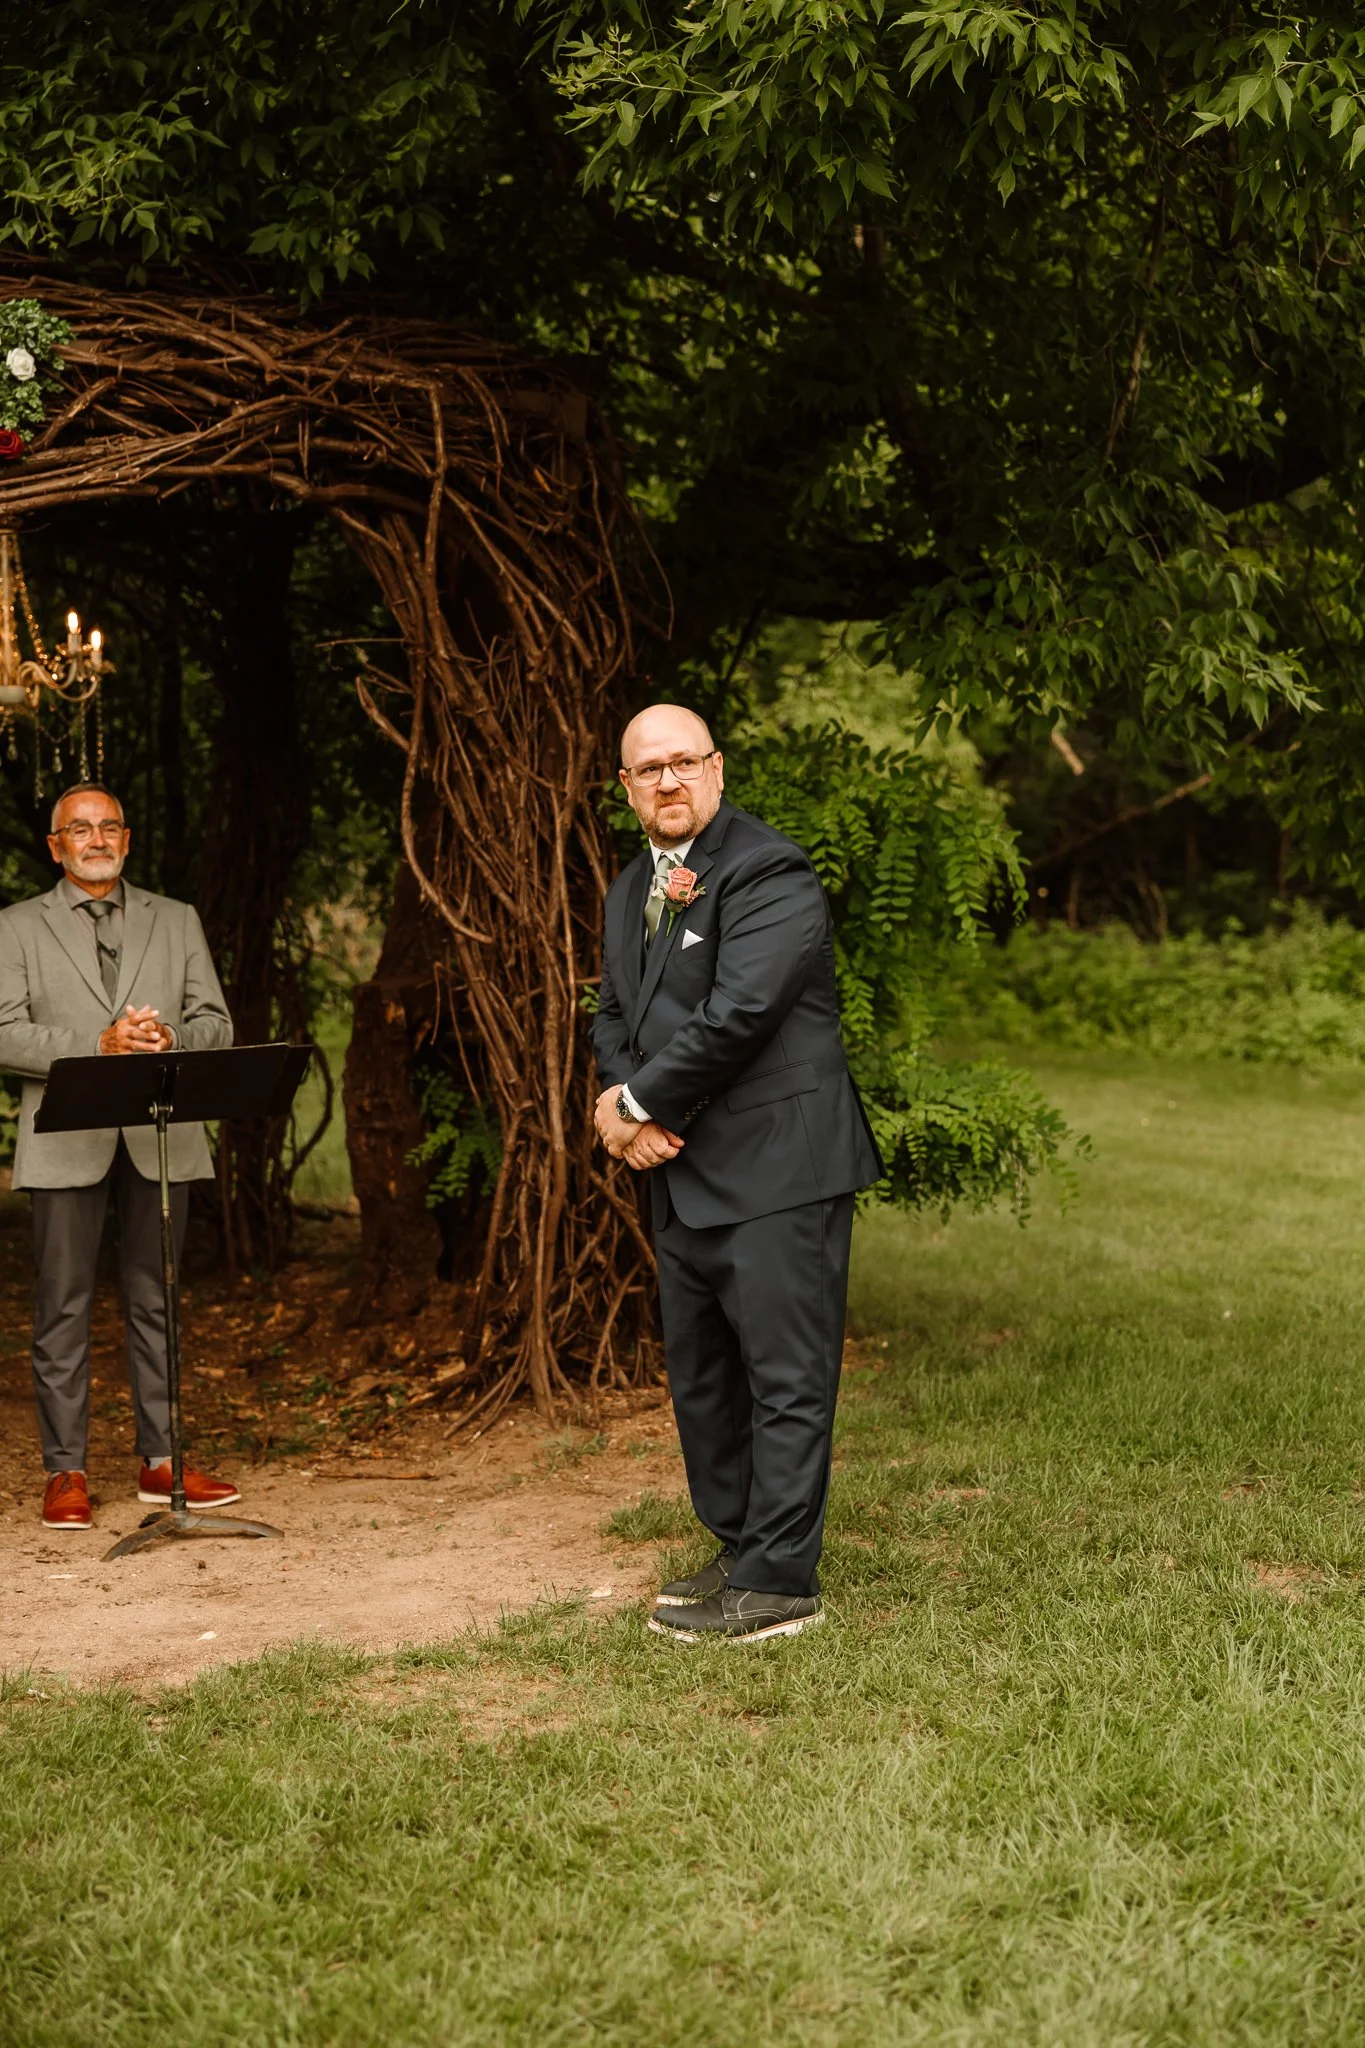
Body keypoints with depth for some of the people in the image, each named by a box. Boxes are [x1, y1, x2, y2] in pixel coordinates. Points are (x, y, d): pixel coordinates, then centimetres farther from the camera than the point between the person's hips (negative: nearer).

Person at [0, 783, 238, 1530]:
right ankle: (65, 1472, 4)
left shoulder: (176, 922, 15)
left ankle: (162, 1462, 13)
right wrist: (96, 1046, -16)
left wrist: (170, 1037, -13)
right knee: (63, 1307, -1)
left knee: (157, 1301, 7)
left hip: (159, 1137, 2)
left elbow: (216, 1024, 10)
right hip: (66, 1142, -2)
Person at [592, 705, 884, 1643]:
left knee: (785, 1382, -4)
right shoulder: (631, 890, 17)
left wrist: (639, 1103, -12)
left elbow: (737, 1014, -21)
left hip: (775, 1170, -9)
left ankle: (779, 1584, 1)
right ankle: (742, 1552, 27)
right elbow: (616, 1015, 18)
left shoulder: (769, 874, -12)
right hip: (686, 1178, 9)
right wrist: (617, 1102, -4)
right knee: (701, 1380, 15)